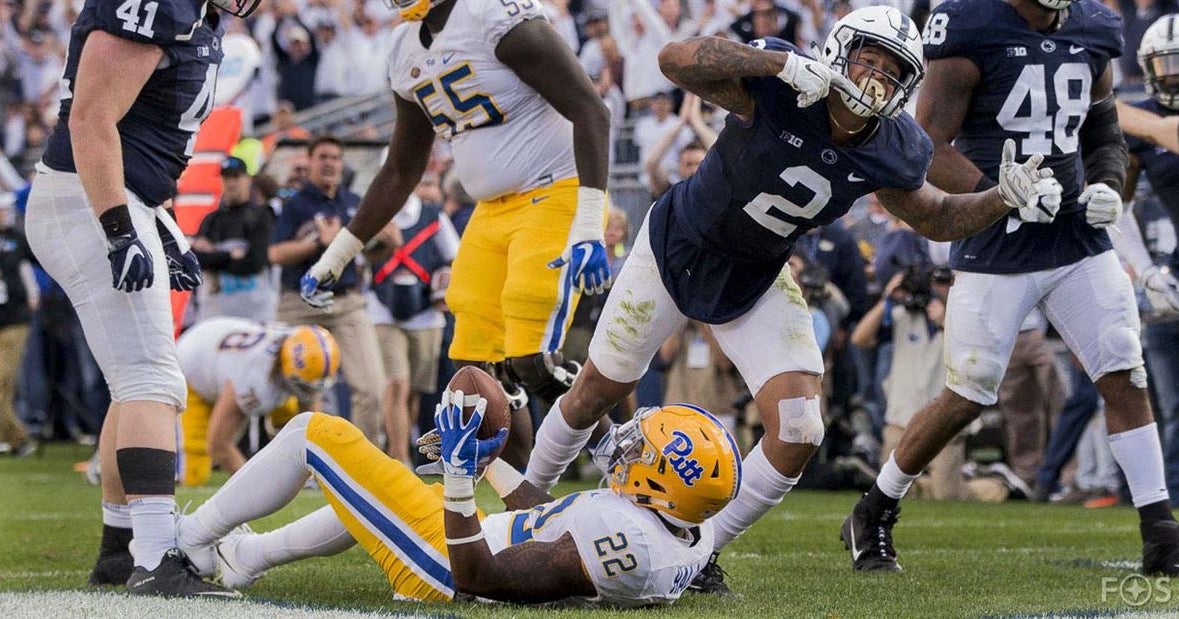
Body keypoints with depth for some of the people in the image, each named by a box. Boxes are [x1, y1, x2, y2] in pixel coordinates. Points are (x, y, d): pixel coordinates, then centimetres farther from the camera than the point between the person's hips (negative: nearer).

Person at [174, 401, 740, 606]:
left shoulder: (625, 538, -38)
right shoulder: (695, 537, -9)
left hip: (439, 564, -9)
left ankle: (194, 536, 22)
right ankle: (246, 558, 47)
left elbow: (476, 578, -32)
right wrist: (489, 461, 17)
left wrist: (459, 474, -33)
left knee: (316, 434, 2)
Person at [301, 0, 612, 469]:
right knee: (478, 369, 4)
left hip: (555, 198, -8)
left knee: (532, 362, -17)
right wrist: (334, 258, 23)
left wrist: (588, 230, -27)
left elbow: (591, 112, -20)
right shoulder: (406, 49, 9)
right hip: (493, 214, 8)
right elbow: (400, 173, 22)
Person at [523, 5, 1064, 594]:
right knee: (597, 390, 12)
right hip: (680, 246, -3)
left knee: (797, 434, -10)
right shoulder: (779, 88, -31)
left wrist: (1004, 198, -15)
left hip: (756, 281, 4)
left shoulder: (891, 153, -16)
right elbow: (675, 59, -45)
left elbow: (936, 218, 3)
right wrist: (785, 63, -52)